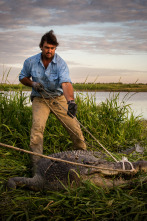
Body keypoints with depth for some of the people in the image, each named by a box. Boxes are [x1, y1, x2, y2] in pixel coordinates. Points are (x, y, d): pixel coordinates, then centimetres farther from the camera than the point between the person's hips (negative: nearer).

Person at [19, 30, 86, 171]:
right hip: (40, 99, 0)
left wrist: (70, 100, -50)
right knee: (37, 125, -25)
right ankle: (36, 161, -19)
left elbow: (65, 83, -32)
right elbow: (22, 77, 10)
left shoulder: (60, 63, -16)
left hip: (58, 98, 0)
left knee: (74, 127, -3)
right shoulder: (31, 62, -8)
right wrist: (32, 83, -13)